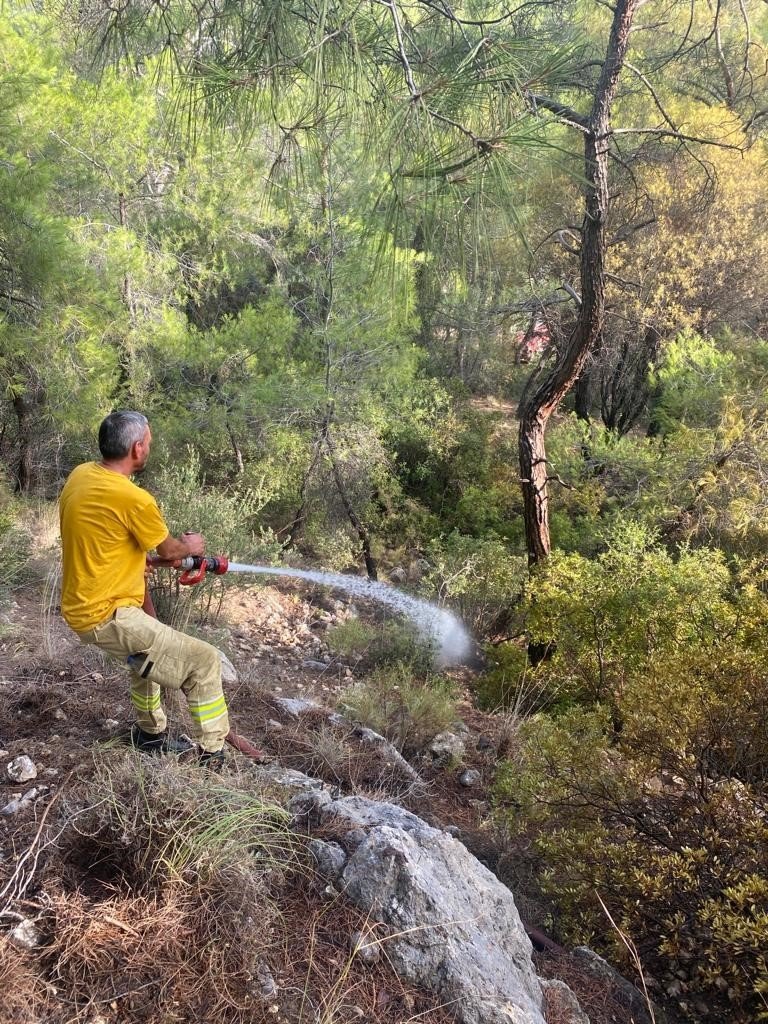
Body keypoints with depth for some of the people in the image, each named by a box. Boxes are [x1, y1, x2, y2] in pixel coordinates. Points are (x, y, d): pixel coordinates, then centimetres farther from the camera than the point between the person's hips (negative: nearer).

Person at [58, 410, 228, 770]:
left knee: (149, 651, 33)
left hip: (81, 606, 10)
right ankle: (213, 761, 2)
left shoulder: (79, 475, 2)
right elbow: (168, 550, -4)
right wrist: (190, 547, 18)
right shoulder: (134, 498, -23)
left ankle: (151, 734, 41)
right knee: (204, 661, -6)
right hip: (105, 616, -9)